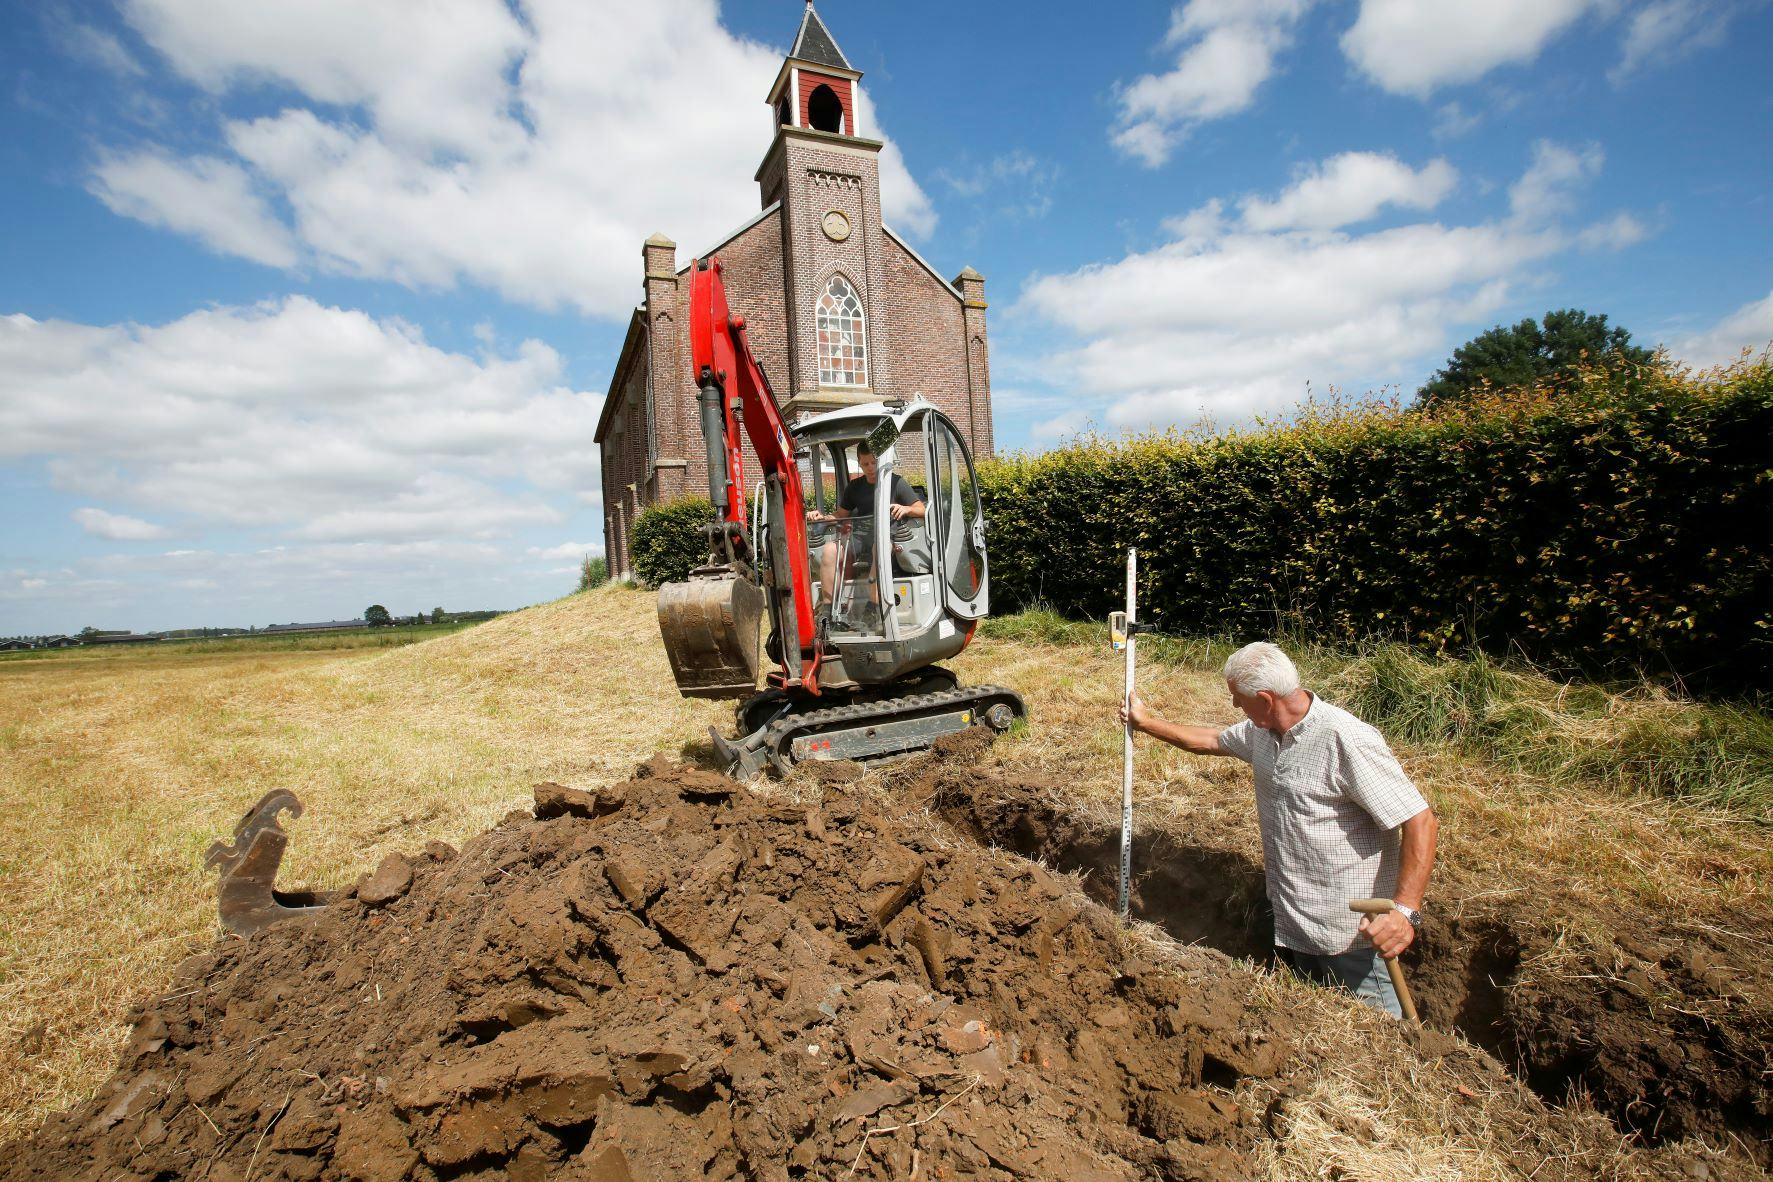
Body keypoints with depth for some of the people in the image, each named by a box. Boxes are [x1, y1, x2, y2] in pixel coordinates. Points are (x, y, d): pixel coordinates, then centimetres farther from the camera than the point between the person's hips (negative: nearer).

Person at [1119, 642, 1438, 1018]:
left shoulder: (1348, 742, -25)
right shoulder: (1262, 731, 1)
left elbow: (1421, 822, -26)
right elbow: (1212, 740, 20)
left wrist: (1405, 910, -34)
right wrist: (1145, 722, 23)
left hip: (1350, 933, -8)